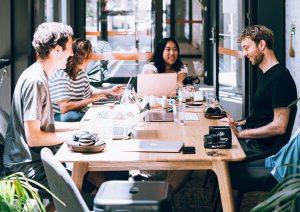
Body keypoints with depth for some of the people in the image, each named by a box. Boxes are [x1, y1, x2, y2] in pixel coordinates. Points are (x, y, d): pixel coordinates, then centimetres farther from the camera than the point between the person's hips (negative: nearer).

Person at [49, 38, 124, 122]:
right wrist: (91, 99, -20)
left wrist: (109, 92, 10)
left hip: (80, 114, 8)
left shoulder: (81, 72, 6)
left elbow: (88, 92, 25)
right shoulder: (61, 75, -21)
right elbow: (64, 107, -29)